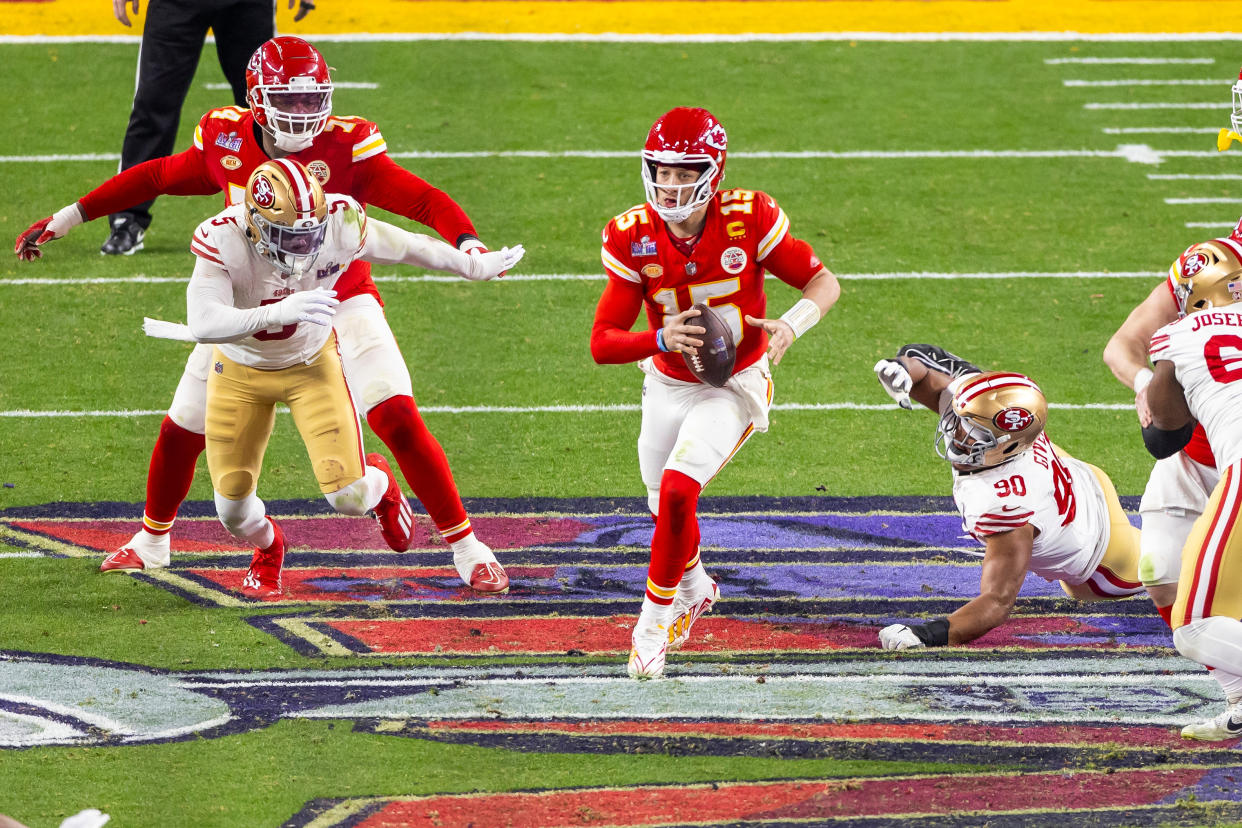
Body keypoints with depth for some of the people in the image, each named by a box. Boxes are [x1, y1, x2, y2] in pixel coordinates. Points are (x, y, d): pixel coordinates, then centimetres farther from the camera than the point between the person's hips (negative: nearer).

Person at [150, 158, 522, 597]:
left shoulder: (340, 224, -26)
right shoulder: (223, 240, -32)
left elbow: (407, 247, -7)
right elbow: (202, 325, -44)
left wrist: (476, 266, 8)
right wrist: (279, 313, -56)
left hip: (312, 364, 0)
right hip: (240, 373, 0)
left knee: (349, 495, -11)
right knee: (233, 506, 0)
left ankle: (379, 485, 29)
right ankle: (267, 550, 39)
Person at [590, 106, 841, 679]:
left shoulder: (748, 219, -21)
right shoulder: (633, 238, -16)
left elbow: (824, 282, -10)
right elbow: (602, 344, -16)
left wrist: (791, 325, -32)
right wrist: (661, 340, -36)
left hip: (734, 386, -4)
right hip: (667, 384, 4)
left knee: (677, 490, -23)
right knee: (666, 504, 19)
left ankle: (654, 619, -5)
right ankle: (694, 586, 53)